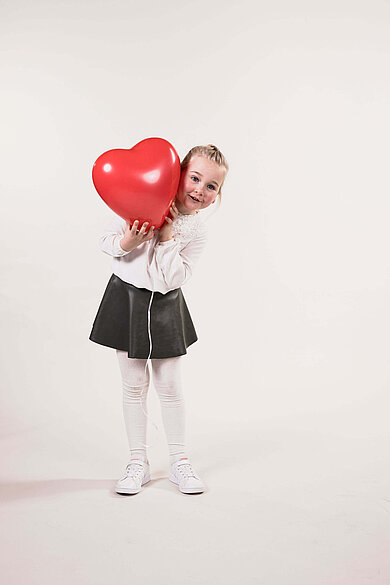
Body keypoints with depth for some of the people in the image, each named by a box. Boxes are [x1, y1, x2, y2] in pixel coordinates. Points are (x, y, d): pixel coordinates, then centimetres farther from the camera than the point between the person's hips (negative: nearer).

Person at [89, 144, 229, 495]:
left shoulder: (197, 231, -8)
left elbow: (172, 280, -17)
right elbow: (107, 242, -5)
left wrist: (168, 237, -25)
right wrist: (128, 241, -26)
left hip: (165, 307, 1)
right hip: (127, 298, -1)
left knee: (170, 386, 7)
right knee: (134, 385, 6)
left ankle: (179, 461, 22)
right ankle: (138, 462, 19)